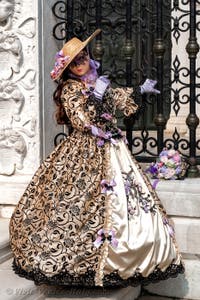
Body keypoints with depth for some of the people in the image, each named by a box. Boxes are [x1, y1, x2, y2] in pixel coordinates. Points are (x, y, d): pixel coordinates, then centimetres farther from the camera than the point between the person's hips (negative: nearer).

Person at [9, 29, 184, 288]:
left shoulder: (98, 82, 14)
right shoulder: (69, 88, -6)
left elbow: (116, 97, 33)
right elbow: (80, 121, -15)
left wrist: (140, 90, 39)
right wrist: (96, 95, -15)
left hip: (112, 148, 7)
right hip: (87, 153, -7)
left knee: (129, 200, 3)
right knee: (84, 201, -10)